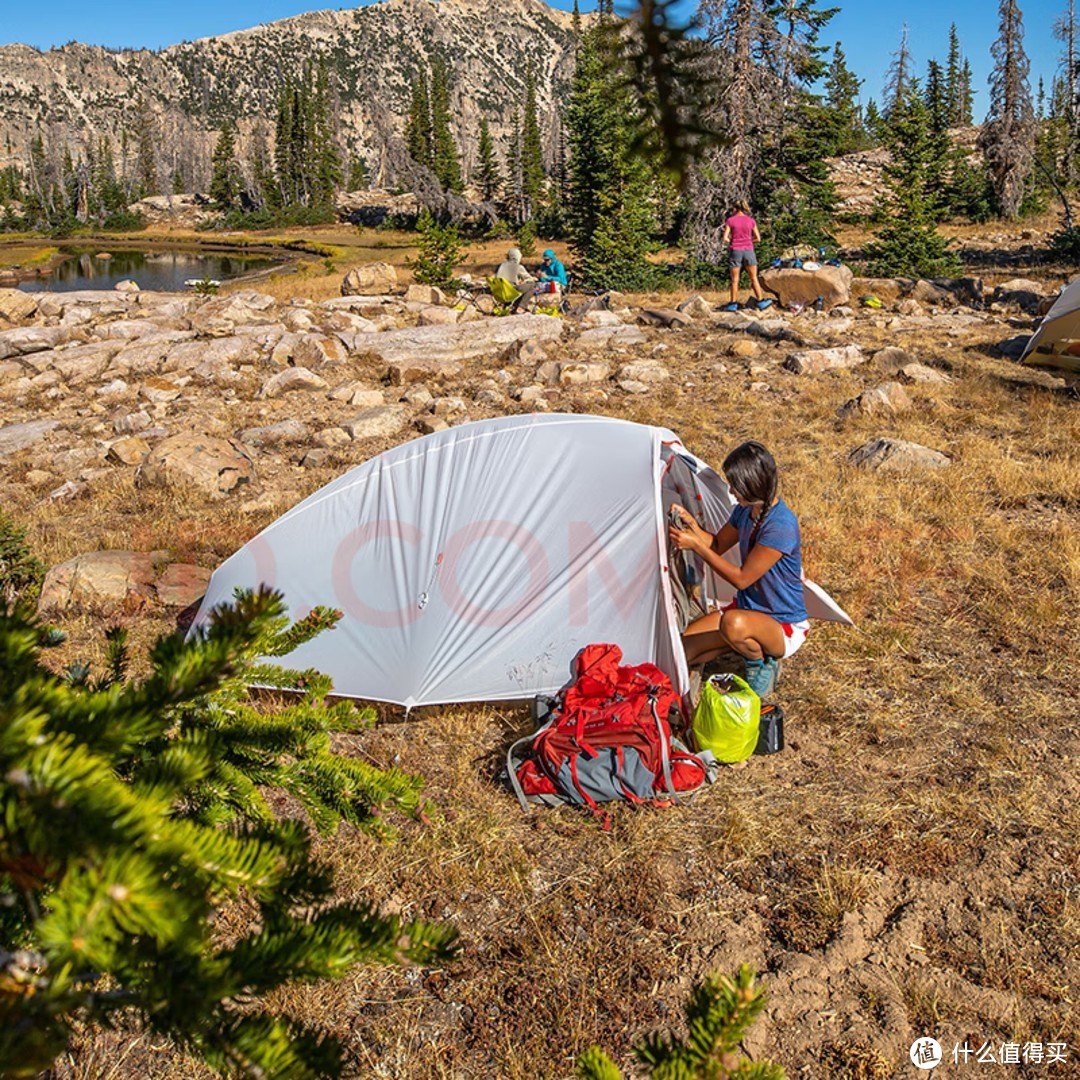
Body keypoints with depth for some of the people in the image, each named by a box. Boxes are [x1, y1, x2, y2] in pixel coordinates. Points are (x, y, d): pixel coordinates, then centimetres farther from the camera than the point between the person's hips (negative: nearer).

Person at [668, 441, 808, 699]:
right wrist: (691, 523, -8)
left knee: (734, 623, -42)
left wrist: (696, 546, -24)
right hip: (747, 608, 8)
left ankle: (763, 664, -9)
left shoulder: (781, 526, -29)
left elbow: (742, 578, -25)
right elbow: (717, 546, 11)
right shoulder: (746, 509, -2)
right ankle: (752, 647, 11)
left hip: (784, 627, -8)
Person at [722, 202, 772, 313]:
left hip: (735, 251, -1)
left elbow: (725, 238, -6)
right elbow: (758, 239, 5)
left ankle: (733, 304, 5)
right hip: (748, 251, 1)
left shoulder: (730, 221, -1)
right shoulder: (751, 221, 4)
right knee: (754, 278, 8)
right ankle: (761, 302, 7)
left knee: (734, 279, 6)